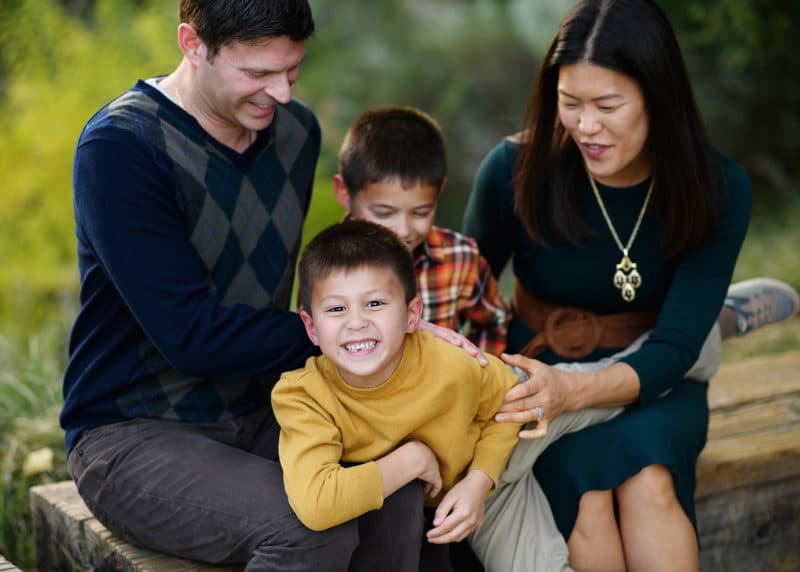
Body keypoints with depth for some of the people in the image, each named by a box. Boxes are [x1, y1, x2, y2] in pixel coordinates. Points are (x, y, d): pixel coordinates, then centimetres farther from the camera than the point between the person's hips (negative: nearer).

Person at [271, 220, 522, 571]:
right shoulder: (302, 394, -29)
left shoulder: (451, 367, -23)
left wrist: (478, 483, -15)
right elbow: (313, 503, -45)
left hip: (451, 523, 2)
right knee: (397, 500, -30)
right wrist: (411, 459, -33)